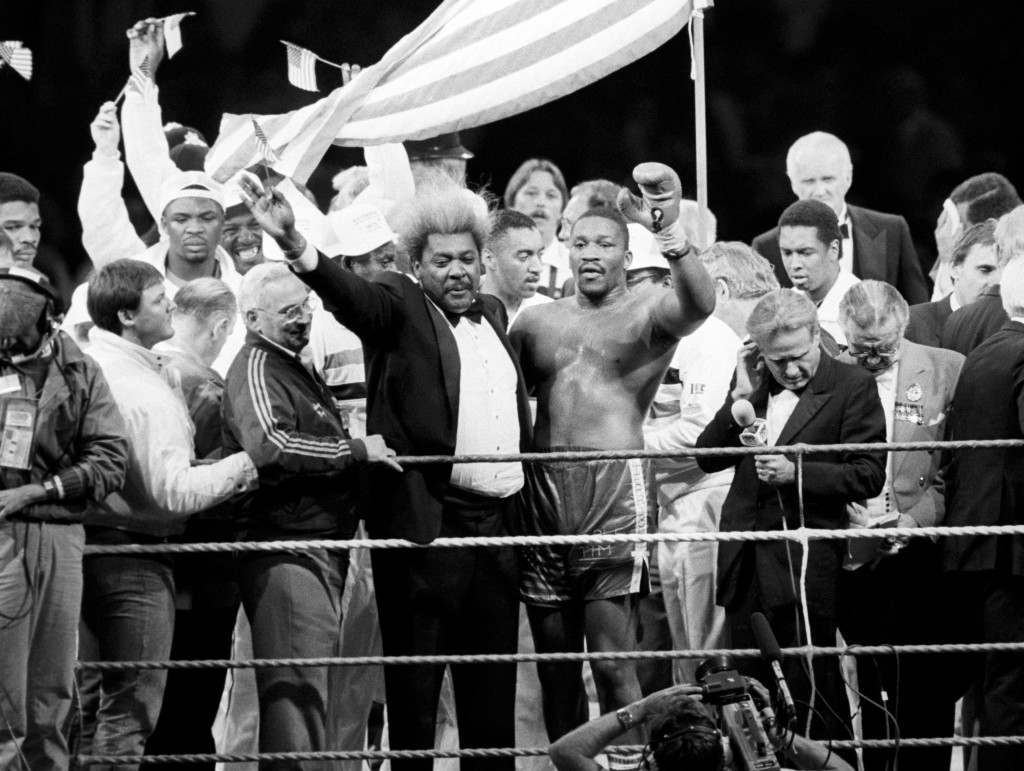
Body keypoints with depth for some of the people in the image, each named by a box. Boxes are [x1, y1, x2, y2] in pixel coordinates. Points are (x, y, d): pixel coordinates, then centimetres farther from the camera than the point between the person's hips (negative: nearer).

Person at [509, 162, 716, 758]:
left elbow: (699, 303, -20)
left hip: (615, 486, -4)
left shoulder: (649, 312, 3)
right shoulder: (535, 322, 16)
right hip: (543, 491, 4)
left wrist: (672, 235, -39)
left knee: (613, 659, -10)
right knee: (554, 660, 8)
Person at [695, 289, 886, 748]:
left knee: (812, 690, -4)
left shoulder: (852, 387, -5)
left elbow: (868, 476, -9)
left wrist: (796, 472, -19)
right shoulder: (754, 384, 12)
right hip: (746, 563, 6)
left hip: (805, 567, -6)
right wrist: (741, 397, -4)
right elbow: (707, 459, 8)